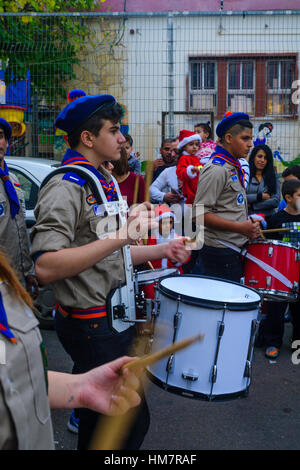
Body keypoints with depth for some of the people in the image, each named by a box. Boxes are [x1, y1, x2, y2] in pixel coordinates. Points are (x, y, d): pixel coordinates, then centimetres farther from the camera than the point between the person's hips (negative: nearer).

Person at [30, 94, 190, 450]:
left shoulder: (105, 182, 15)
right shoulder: (65, 187, -17)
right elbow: (45, 267, -29)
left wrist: (161, 251, 9)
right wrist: (122, 235, -31)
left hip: (116, 316, 10)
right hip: (91, 325, -9)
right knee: (132, 420, -3)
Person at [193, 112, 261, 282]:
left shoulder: (234, 167, 16)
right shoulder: (216, 169, -15)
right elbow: (200, 213, -20)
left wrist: (249, 227, 13)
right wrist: (240, 228, -22)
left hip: (234, 249, 9)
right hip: (219, 251, -9)